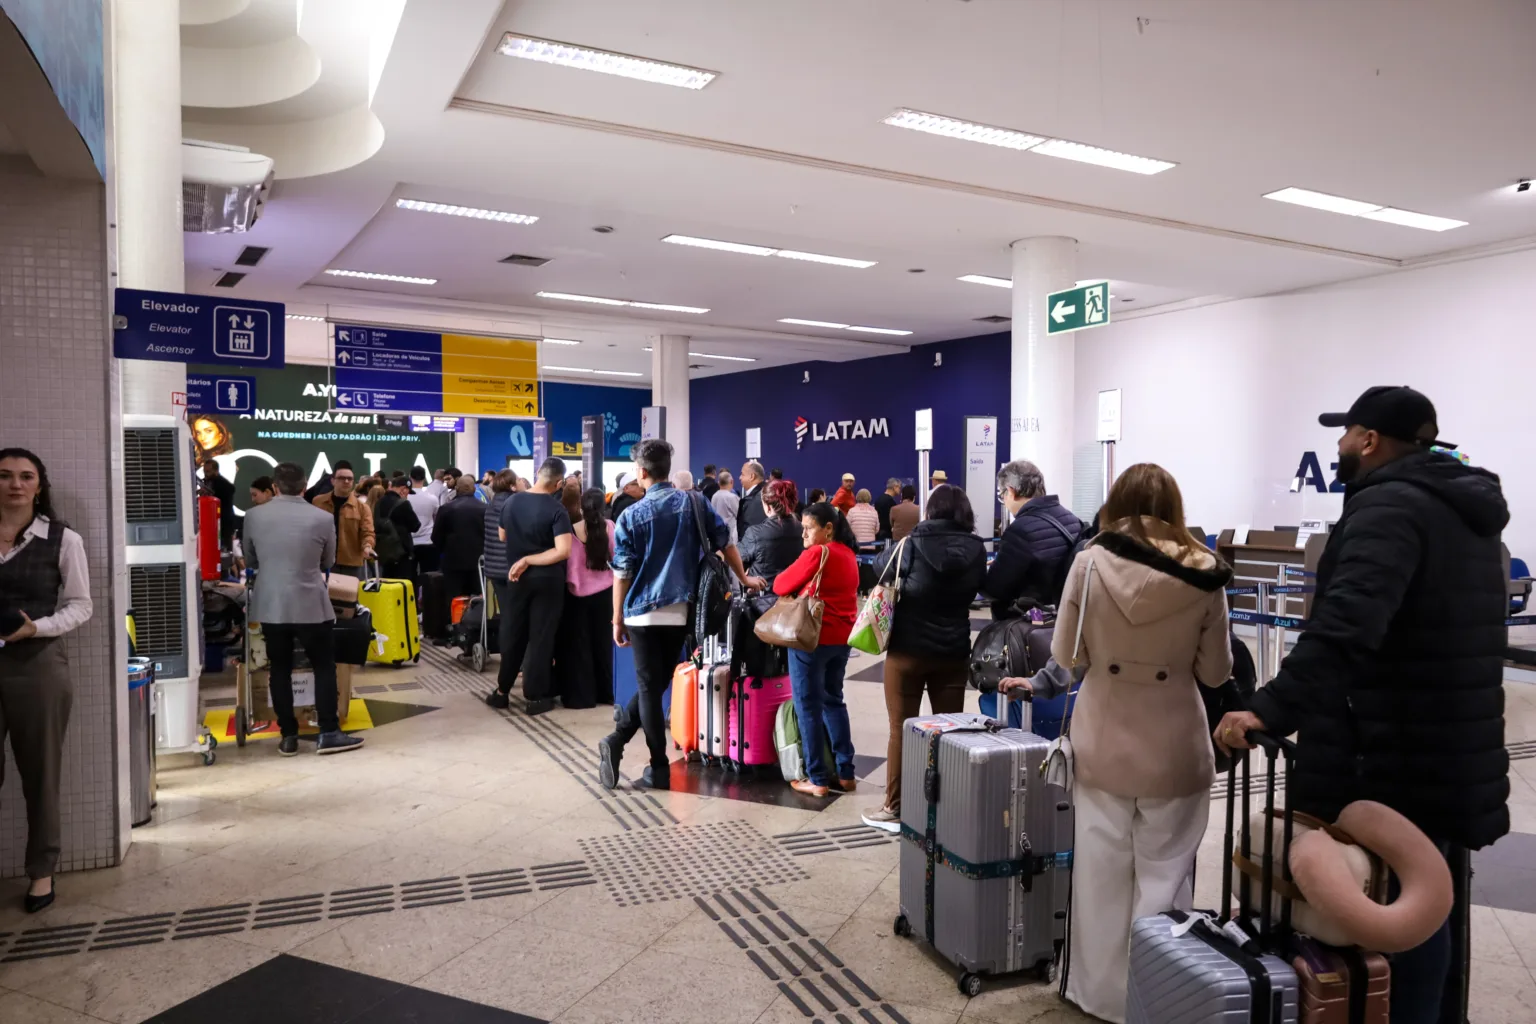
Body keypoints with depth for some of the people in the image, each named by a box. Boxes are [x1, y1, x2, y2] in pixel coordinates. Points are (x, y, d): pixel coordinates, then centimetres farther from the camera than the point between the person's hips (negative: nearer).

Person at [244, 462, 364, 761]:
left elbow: (250, 561, 13)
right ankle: (329, 734, 7)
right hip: (311, 606, -3)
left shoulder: (253, 516, -1)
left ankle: (288, 737, 14)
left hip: (269, 606, 3)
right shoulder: (323, 518, -7)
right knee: (325, 667, 7)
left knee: (280, 670, 10)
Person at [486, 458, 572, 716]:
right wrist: (529, 559, -17)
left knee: (512, 635, 15)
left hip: (516, 577, 4)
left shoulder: (512, 501, -1)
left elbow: (502, 537, 14)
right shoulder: (556, 509, -16)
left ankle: (501, 691, 23)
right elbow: (563, 551, -25)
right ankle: (536, 697, 10)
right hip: (547, 580, -4)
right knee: (541, 637, 4)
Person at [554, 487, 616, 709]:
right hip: (604, 591, 2)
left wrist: (571, 583, 0)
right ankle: (605, 692, 20)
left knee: (578, 644, 8)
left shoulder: (573, 530, -10)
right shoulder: (608, 526, -6)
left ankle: (580, 695, 11)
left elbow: (569, 563, -10)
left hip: (578, 593, -2)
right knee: (603, 640, 14)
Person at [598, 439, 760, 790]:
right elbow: (725, 544, 8)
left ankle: (660, 769, 8)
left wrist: (618, 619, 5)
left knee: (649, 688, 6)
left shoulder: (632, 515, -7)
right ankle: (616, 741, 8)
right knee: (655, 685, 15)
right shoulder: (696, 503, 0)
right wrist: (744, 579, 24)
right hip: (681, 612, 2)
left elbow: (623, 574, -5)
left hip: (644, 613, -2)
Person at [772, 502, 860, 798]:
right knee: (833, 702, 17)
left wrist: (797, 583, 11)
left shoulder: (816, 553, -15)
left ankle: (817, 779, 6)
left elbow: (781, 586, -9)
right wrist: (807, 587, 14)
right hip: (841, 637, 8)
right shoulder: (848, 554, 10)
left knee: (808, 707, 1)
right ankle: (845, 773, 18)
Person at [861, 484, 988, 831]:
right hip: (954, 652, 3)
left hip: (908, 649, -3)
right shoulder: (977, 551, -5)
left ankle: (895, 809, 14)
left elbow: (880, 568, 2)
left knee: (902, 729, 7)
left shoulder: (913, 545, -14)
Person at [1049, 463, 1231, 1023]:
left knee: (1101, 873, 12)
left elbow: (1066, 656, 0)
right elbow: (1216, 671, 3)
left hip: (1102, 745, 0)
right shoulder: (1203, 574, -6)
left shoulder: (1090, 563, -8)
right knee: (1163, 875, 12)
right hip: (1174, 749, 0)